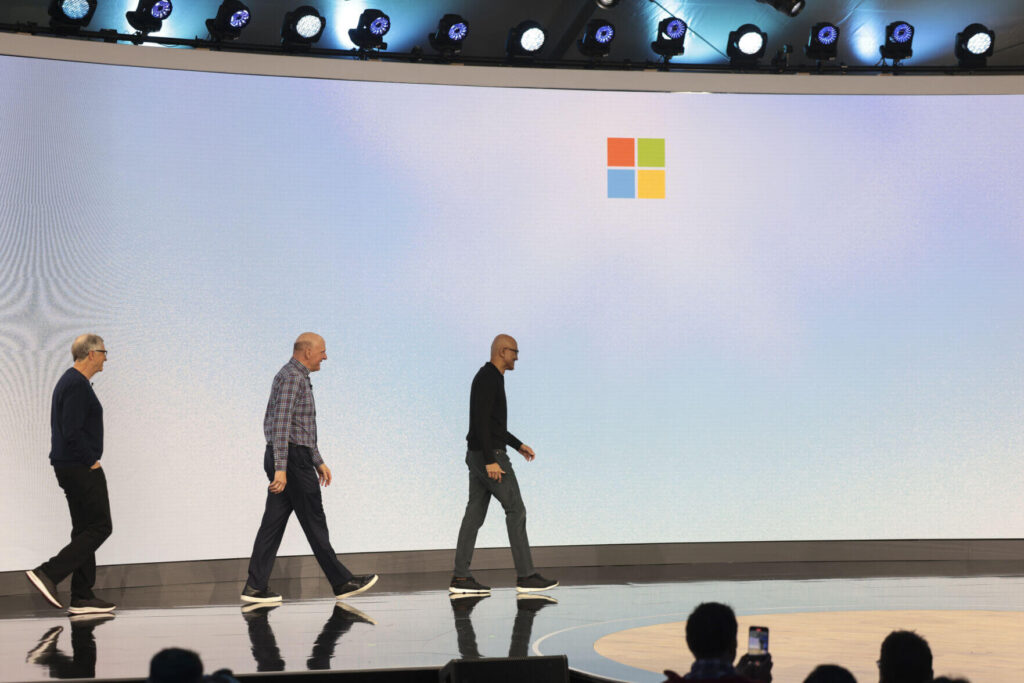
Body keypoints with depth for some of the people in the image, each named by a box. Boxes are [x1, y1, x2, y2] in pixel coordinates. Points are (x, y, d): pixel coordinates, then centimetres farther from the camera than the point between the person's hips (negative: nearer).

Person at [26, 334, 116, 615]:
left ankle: (82, 598, 9)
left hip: (69, 467, 10)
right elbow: (72, 431, -24)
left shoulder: (69, 381, 17)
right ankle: (48, 573, -12)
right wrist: (91, 461, -15)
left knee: (85, 530, 10)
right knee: (100, 527, -8)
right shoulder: (78, 384, -16)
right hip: (81, 468, -10)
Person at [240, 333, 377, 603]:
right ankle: (341, 581, 6)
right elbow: (282, 424, -22)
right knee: (314, 522, -2)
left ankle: (256, 586, 2)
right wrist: (280, 468, -27)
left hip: (285, 460, 10)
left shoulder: (297, 378, 20)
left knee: (273, 522, 5)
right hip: (292, 458, -10)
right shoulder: (292, 377, -13)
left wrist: (318, 461, 28)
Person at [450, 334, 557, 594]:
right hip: (489, 455, -10)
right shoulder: (488, 378, -16)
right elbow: (481, 422, -23)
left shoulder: (490, 379, 18)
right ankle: (526, 576, -6)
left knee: (475, 514, 6)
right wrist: (491, 461, -26)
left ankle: (460, 578, 4)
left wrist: (518, 444, 23)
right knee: (516, 510, -7)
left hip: (479, 456, 10)